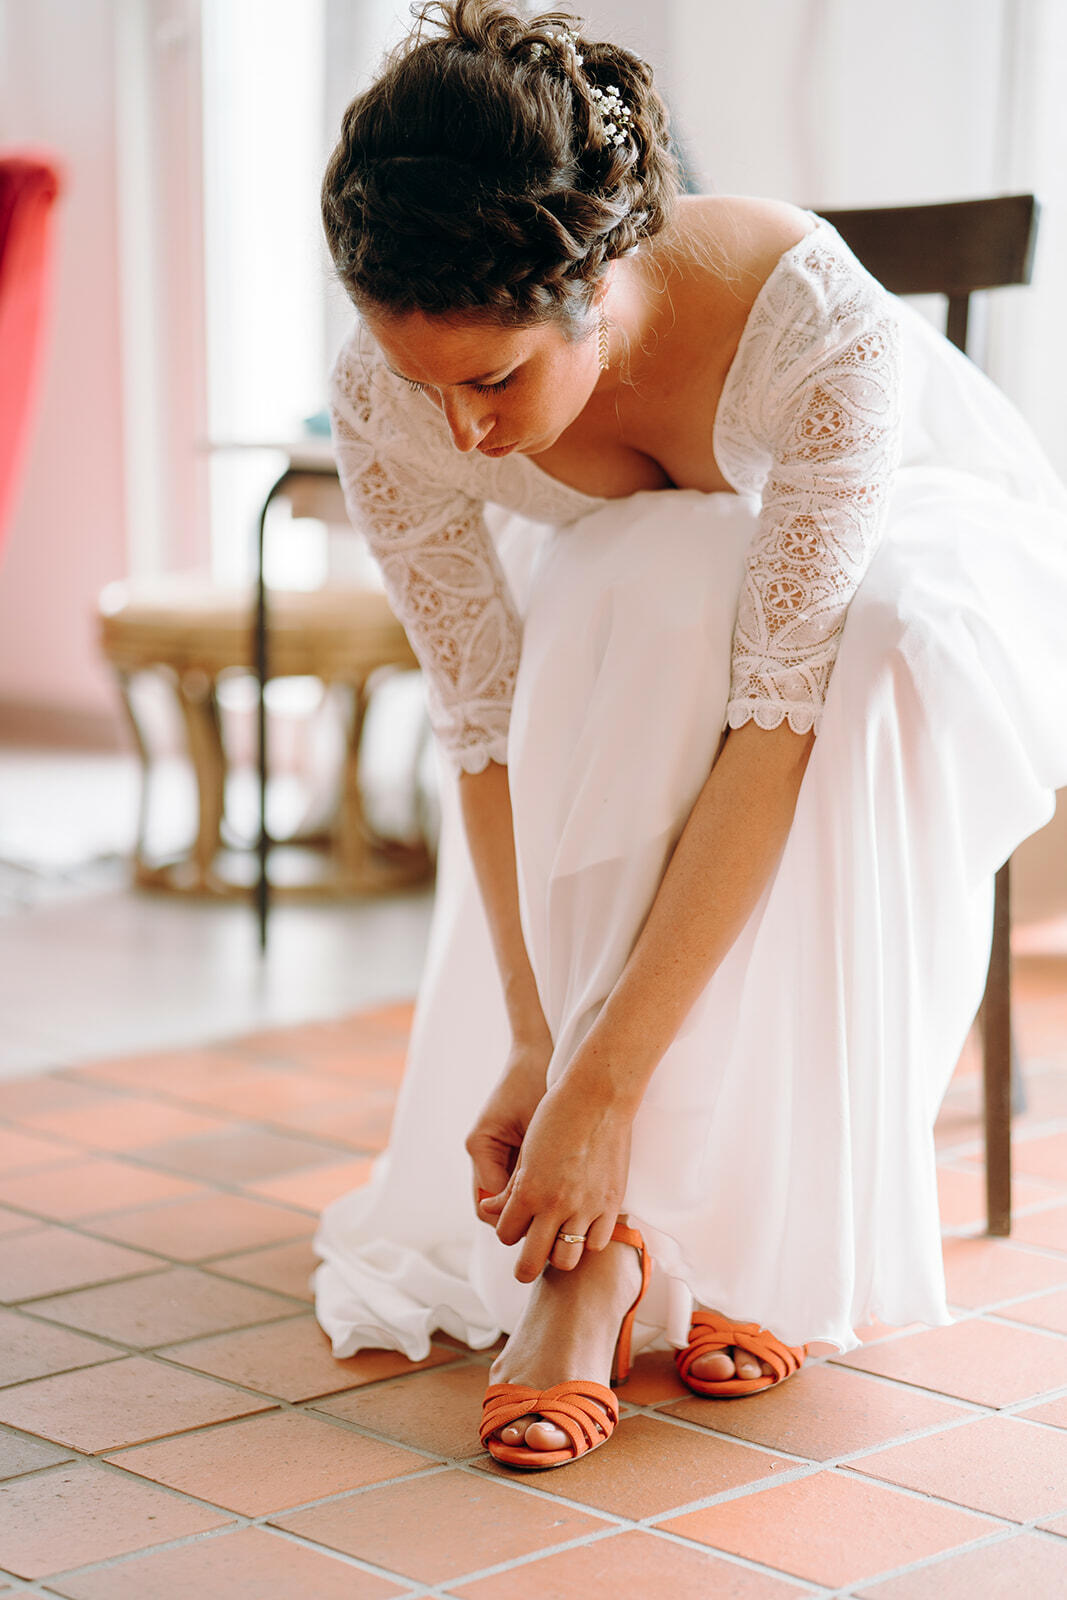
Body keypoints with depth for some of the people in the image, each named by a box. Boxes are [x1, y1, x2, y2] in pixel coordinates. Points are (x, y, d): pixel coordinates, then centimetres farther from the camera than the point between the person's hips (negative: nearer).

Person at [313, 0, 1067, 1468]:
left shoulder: (817, 331, -40)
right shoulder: (387, 402, -28)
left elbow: (780, 716, -41)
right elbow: (490, 724, -22)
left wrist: (609, 1082, -43)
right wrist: (533, 1045, -30)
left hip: (926, 550, -2)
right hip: (653, 598, 2)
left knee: (890, 639, -39)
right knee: (631, 608, -35)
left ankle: (774, 1226, -27)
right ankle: (597, 1232, -28)